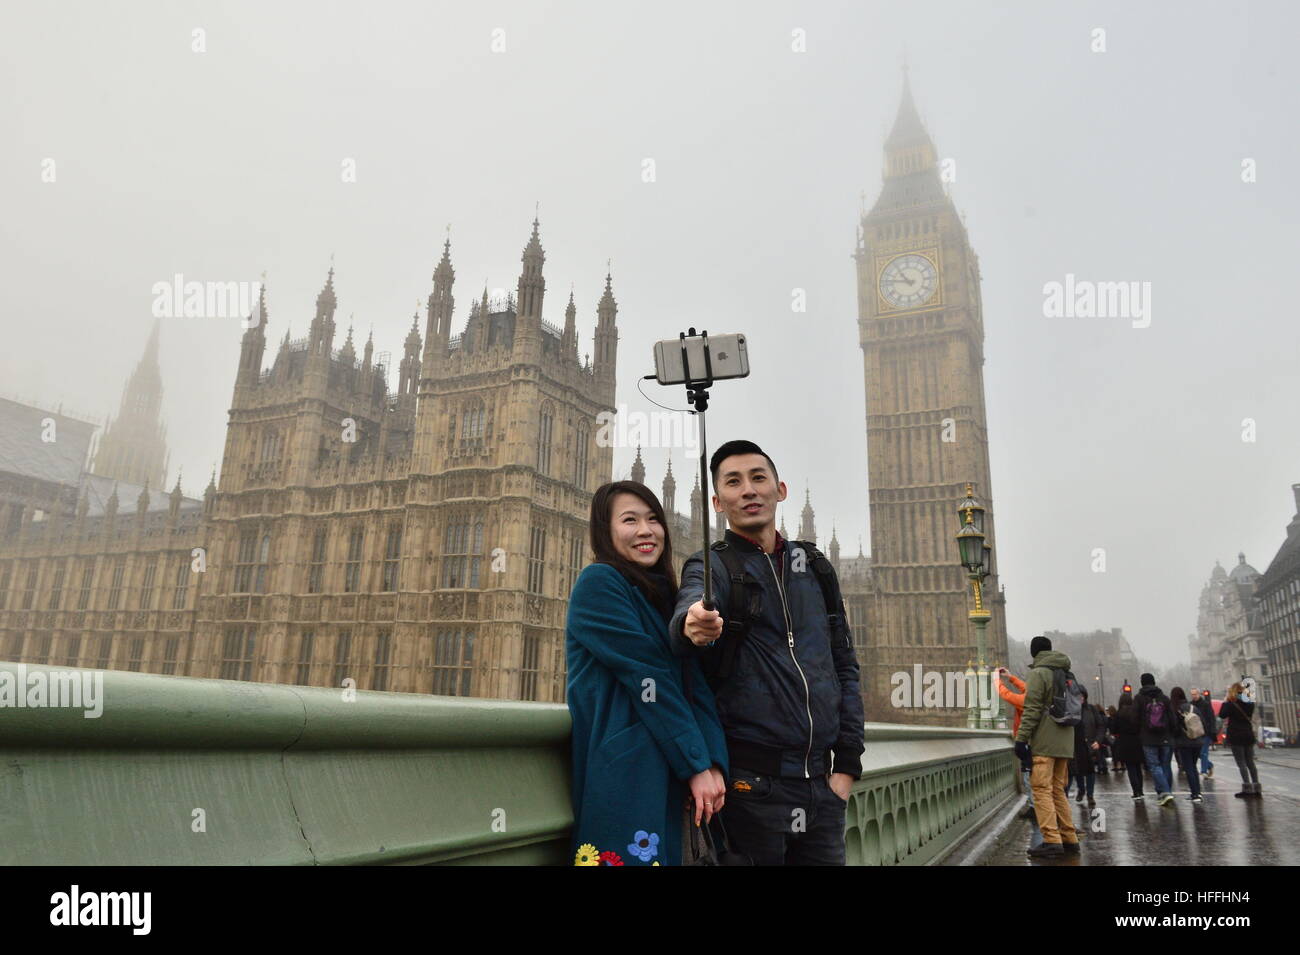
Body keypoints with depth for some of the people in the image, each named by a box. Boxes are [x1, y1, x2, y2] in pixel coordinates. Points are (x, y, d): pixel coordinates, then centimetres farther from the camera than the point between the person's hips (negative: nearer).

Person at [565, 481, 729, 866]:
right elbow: (647, 679, -14)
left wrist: (715, 762, -8)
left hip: (666, 772, 7)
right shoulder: (599, 582, -8)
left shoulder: (666, 599, 15)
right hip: (620, 770, -7)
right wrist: (698, 764, -14)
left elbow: (695, 686, 5)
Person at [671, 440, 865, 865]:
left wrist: (847, 762, 5)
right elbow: (694, 606, -24)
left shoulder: (815, 568, 12)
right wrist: (692, 625, -48)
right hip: (751, 781, -4)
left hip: (821, 783, 4)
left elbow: (844, 667, 13)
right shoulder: (710, 566, -1)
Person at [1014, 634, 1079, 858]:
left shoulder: (1037, 674, -7)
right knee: (1058, 790, 14)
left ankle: (1052, 840, -13)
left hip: (1044, 743, -8)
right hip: (1064, 742, 8)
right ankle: (1070, 839, 15)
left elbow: (1032, 710, -14)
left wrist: (1021, 738, -13)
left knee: (1042, 790, -7)